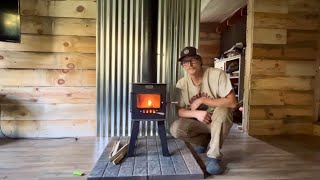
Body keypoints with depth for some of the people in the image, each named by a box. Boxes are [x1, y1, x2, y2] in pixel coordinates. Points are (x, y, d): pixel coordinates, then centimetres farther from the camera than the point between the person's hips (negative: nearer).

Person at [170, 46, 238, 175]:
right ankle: (205, 141, 9)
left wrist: (202, 100, -26)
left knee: (222, 109, -35)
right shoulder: (181, 84, -10)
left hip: (219, 121, -2)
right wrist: (196, 113, -31)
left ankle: (214, 156, -20)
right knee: (175, 130, -23)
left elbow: (232, 103, -25)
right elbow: (179, 111, -10)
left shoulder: (217, 75, -20)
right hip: (198, 122, 3)